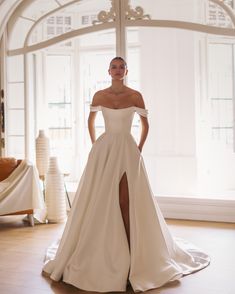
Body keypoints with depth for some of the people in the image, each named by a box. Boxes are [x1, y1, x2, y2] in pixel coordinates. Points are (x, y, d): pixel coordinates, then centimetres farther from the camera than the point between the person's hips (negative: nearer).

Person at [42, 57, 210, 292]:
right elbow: (90, 121, 20)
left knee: (126, 202, -7)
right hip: (104, 151, 2)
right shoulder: (99, 96, 5)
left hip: (127, 151, -1)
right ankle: (101, 252, 13)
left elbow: (145, 124, 12)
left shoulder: (135, 96, 1)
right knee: (100, 202, 0)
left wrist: (139, 149, 7)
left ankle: (132, 252, 2)